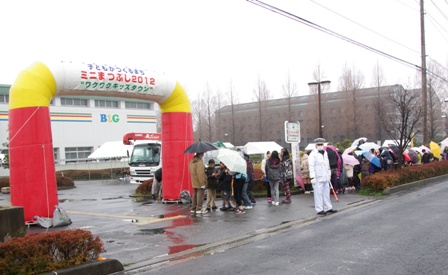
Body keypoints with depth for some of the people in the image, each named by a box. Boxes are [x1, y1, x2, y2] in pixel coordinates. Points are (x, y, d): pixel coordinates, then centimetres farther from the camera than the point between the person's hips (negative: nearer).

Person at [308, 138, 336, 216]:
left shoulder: (325, 153, 17)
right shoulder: (313, 154, -8)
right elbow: (311, 166, -14)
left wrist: (329, 174, 21)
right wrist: (312, 177, -20)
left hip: (325, 177, 8)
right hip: (318, 178, -8)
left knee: (326, 193, 12)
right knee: (318, 194, -5)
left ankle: (328, 208, 21)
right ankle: (319, 210, 0)